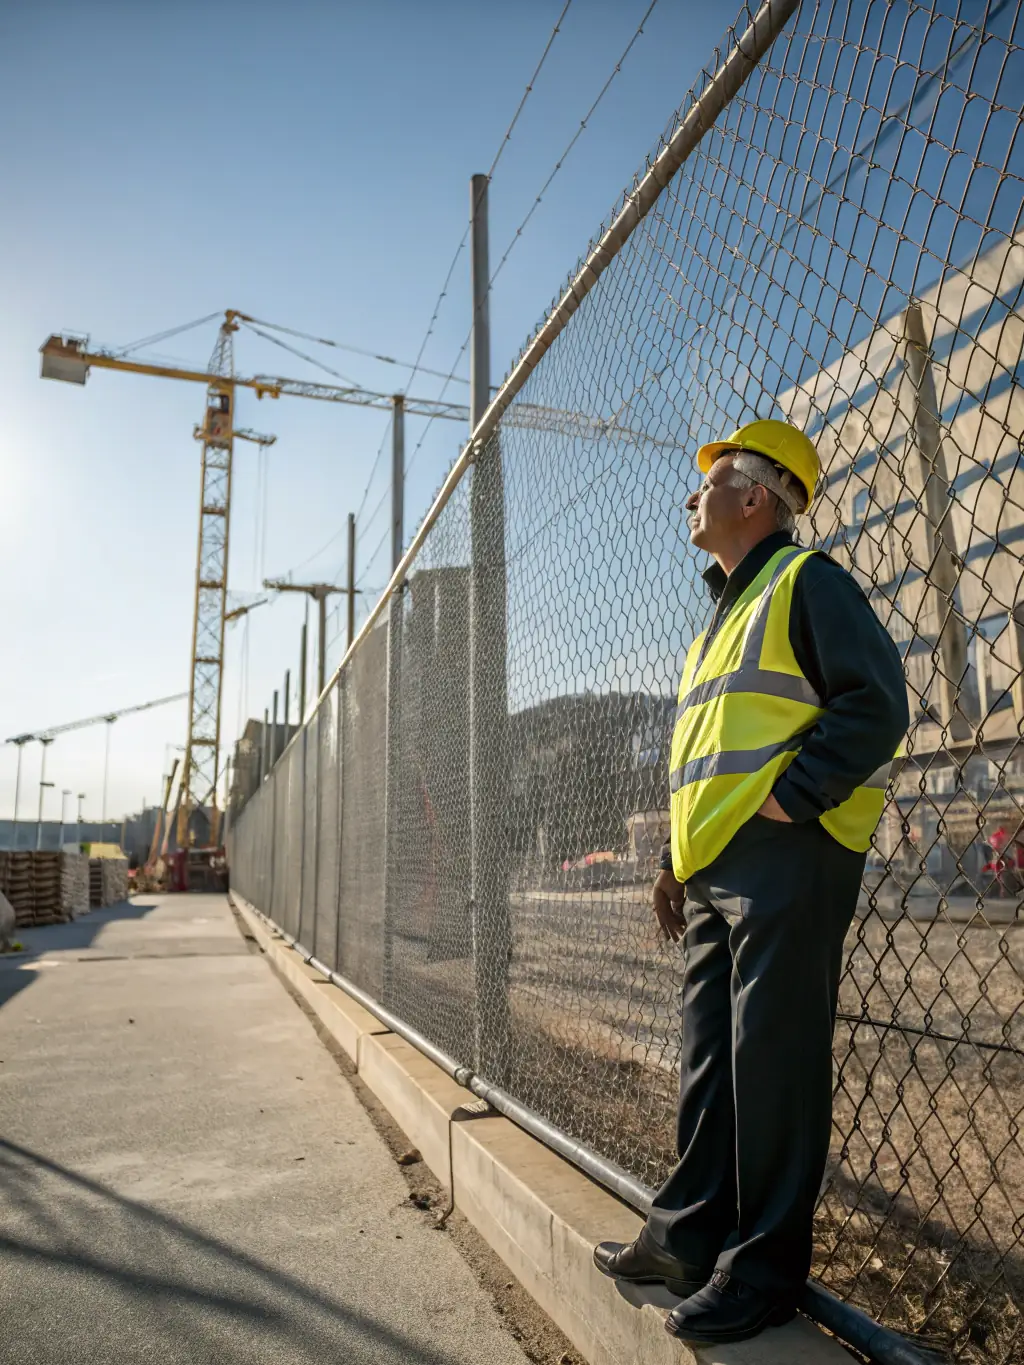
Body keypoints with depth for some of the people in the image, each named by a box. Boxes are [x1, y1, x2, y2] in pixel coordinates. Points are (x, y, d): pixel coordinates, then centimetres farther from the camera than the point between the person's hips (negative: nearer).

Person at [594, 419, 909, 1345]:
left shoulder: (807, 582, -3)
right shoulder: (727, 612, 24)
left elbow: (876, 705, -14)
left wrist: (785, 802, -18)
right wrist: (680, 859, 19)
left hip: (785, 862, -9)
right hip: (714, 873, 9)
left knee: (771, 1067, -1)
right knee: (710, 1061, 15)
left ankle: (764, 1268, 14)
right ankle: (690, 1235, 28)